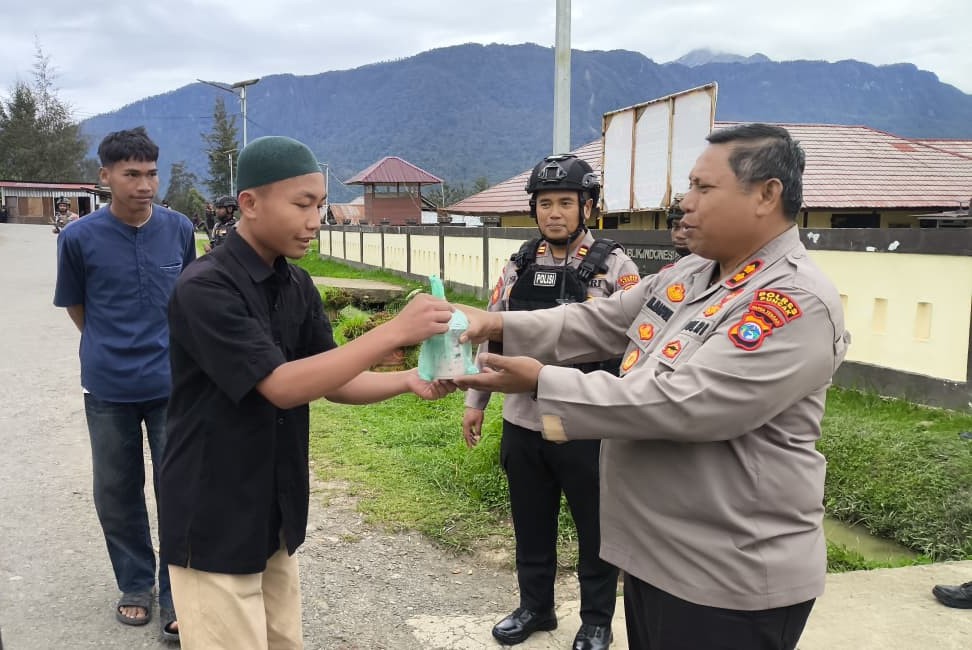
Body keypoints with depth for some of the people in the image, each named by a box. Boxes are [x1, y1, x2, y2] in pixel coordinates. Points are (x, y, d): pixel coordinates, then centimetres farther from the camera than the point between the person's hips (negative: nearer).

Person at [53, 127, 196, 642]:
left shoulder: (179, 229, -4)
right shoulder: (78, 238, -9)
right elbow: (74, 306, 6)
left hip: (173, 385, 0)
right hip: (108, 390, 0)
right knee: (117, 494, 12)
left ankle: (176, 595, 18)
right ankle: (136, 584, 31)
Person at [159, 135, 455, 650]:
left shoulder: (298, 287, 2)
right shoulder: (205, 288, -21)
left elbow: (329, 380, 5)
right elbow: (283, 386, -28)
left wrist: (408, 381, -13)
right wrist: (395, 331, -29)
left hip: (276, 511, 7)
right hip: (214, 518, -7)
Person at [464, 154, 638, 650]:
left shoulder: (615, 267, -8)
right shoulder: (519, 265, 6)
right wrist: (475, 401, 12)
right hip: (522, 422, 4)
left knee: (596, 530, 12)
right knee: (531, 525, 19)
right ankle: (534, 607, 40)